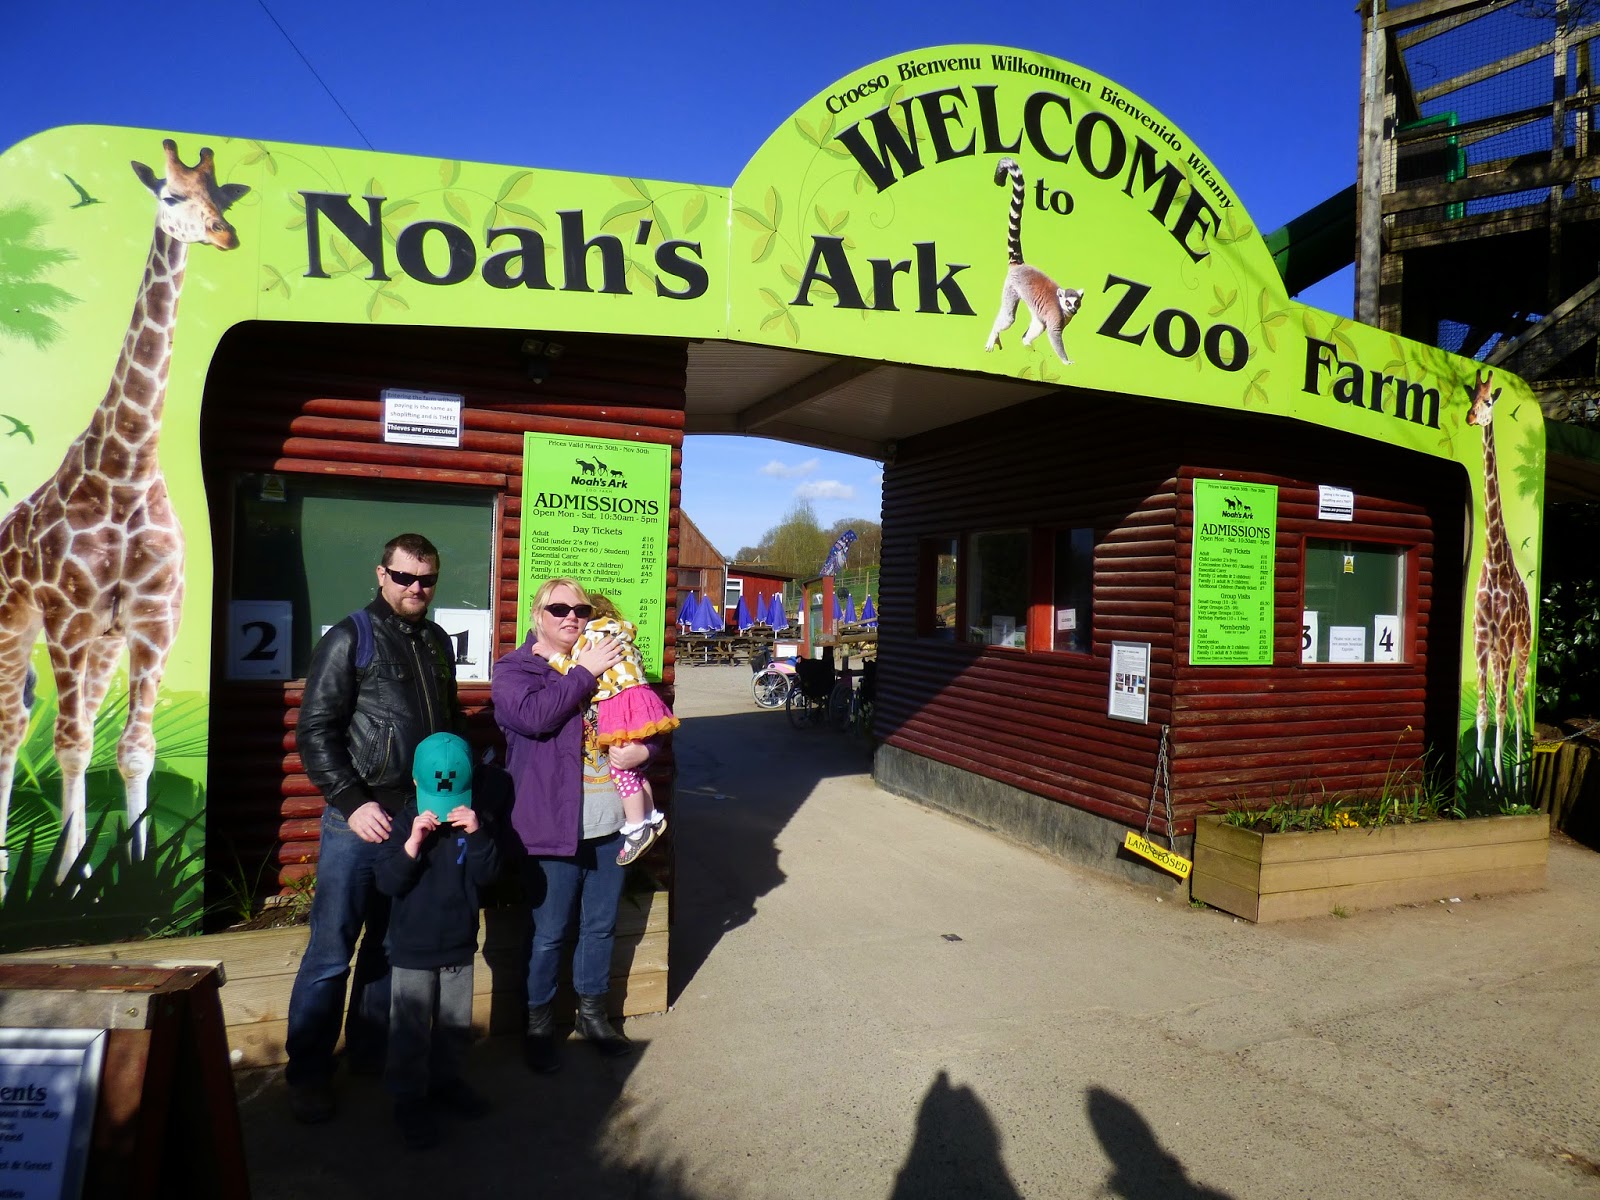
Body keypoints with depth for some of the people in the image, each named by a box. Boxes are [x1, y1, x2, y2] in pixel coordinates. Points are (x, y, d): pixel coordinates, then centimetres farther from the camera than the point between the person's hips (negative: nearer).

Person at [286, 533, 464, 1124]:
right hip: (361, 821, -5)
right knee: (332, 951, 1)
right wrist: (352, 803, -15)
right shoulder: (350, 638, -5)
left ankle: (371, 1051, 30)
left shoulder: (437, 642, 13)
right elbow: (315, 731, -9)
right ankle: (307, 1075, 16)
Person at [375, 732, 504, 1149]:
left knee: (455, 1024, 19)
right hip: (412, 949, -3)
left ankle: (446, 1080, 40)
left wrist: (478, 835, -29)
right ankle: (409, 1099, 25)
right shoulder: (404, 823, -12)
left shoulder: (475, 819, -6)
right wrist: (412, 843, -32)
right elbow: (387, 883, -18)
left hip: (460, 945, 3)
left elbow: (487, 875, -13)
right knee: (410, 1031, 8)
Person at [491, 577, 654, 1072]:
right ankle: (538, 1023, 25)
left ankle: (593, 1011, 35)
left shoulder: (606, 663, 13)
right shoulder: (513, 669, -2)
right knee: (549, 934, 5)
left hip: (609, 823, 5)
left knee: (601, 926, 16)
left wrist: (643, 749, -4)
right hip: (553, 827, -5)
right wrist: (585, 671, -18)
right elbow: (534, 715, -24)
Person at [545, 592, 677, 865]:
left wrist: (552, 655, -3)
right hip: (635, 700, 10)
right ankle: (652, 818, 27)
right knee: (631, 767, 18)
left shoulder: (594, 632, -6)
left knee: (620, 769, -5)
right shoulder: (620, 631, 23)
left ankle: (637, 831, -1)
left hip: (623, 705, -10)